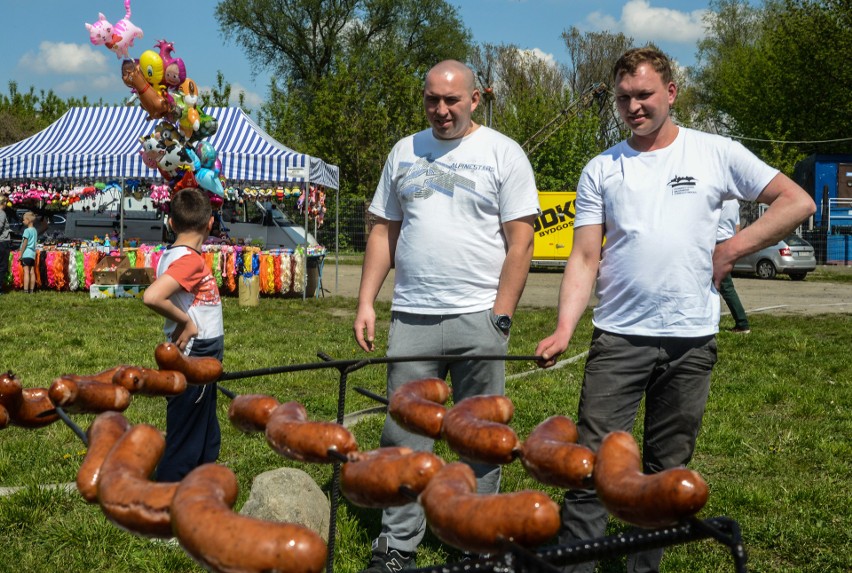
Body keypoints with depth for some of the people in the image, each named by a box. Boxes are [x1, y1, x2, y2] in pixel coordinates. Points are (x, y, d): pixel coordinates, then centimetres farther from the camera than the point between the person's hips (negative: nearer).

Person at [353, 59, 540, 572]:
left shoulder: (503, 153, 1)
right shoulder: (405, 152, 13)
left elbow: (521, 241, -4)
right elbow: (384, 231, 16)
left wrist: (500, 317, -10)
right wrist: (366, 303, 7)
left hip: (478, 318, -3)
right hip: (411, 317, 4)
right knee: (404, 437, 4)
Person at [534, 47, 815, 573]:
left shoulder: (716, 154, 3)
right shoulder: (601, 170, 6)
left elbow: (798, 202, 2)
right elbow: (585, 257, 1)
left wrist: (732, 249, -6)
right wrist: (564, 328, -12)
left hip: (692, 338, 0)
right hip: (619, 337, 0)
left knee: (667, 471, 10)